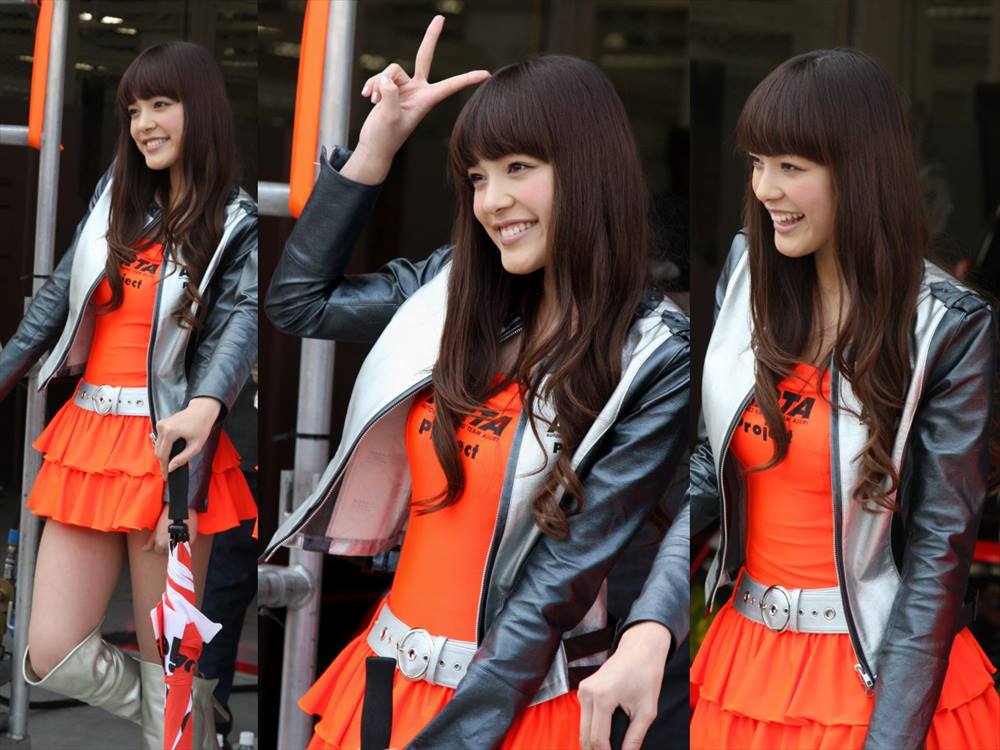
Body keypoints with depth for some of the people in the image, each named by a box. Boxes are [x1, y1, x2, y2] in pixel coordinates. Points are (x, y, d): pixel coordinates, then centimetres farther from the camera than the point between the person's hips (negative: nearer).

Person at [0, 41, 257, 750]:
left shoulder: (236, 225, -3)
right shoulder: (114, 196, 12)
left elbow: (242, 320, -19)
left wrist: (205, 408, -37)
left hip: (167, 444, -5)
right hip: (87, 438, 5)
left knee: (167, 664, -1)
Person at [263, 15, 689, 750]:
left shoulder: (654, 360, -16)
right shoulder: (461, 288, 0)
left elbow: (562, 577, -16)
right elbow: (298, 300, 10)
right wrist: (376, 147, 1)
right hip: (390, 668, 6)